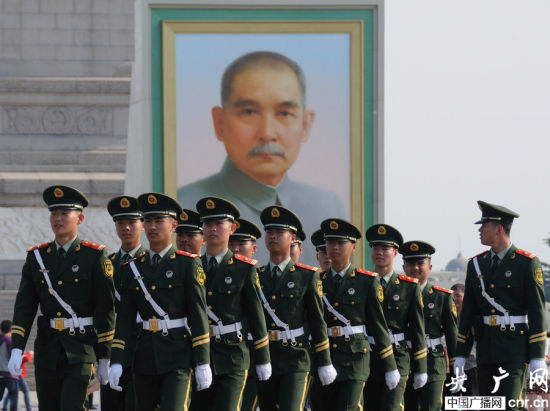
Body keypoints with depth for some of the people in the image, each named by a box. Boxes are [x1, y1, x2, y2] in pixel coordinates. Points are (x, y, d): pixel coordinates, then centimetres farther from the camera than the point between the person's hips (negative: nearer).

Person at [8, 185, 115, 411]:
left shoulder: (94, 256, -2)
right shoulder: (36, 257, 10)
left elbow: (105, 308, -2)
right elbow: (24, 306, 6)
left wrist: (105, 359, -4)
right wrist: (16, 350, -6)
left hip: (80, 350, -4)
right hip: (47, 349, 5)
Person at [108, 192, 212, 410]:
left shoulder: (188, 264, -2)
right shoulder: (133, 268, 10)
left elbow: (199, 315, -5)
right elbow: (125, 318, 8)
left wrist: (202, 363, -10)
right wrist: (116, 362, -1)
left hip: (178, 355, -5)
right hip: (145, 357, 5)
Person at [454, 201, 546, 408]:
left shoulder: (528, 263, -4)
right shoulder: (476, 264, 12)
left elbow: (537, 310, -7)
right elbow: (468, 311, 14)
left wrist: (537, 357, -11)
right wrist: (460, 355, 11)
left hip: (515, 348, -6)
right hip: (486, 348, 6)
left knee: (507, 406, -15)